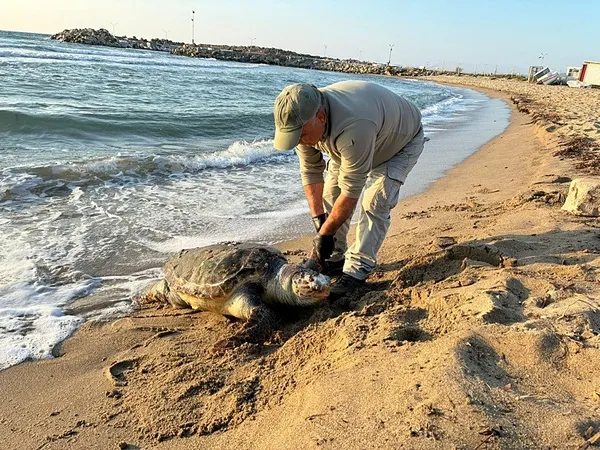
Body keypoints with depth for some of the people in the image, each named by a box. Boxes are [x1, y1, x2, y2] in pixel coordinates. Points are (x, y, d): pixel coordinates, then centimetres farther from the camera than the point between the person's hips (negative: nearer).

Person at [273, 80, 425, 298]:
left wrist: (325, 233, -31)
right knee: (331, 193, -3)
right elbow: (310, 172, -14)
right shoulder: (303, 121, -25)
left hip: (403, 140, -6)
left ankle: (356, 272, -12)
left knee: (375, 202, -20)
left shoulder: (353, 128, -48)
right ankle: (334, 258, 9)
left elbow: (351, 191, -41)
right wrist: (319, 221, -19)